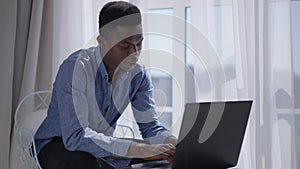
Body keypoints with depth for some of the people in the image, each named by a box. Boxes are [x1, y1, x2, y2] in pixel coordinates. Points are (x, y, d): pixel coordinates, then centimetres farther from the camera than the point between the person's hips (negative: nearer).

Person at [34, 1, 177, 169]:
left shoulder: (138, 75, -8)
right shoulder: (75, 67, -27)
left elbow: (151, 126, -5)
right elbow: (75, 136, -35)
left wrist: (177, 146, -28)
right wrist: (139, 150, -42)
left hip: (102, 145, 5)